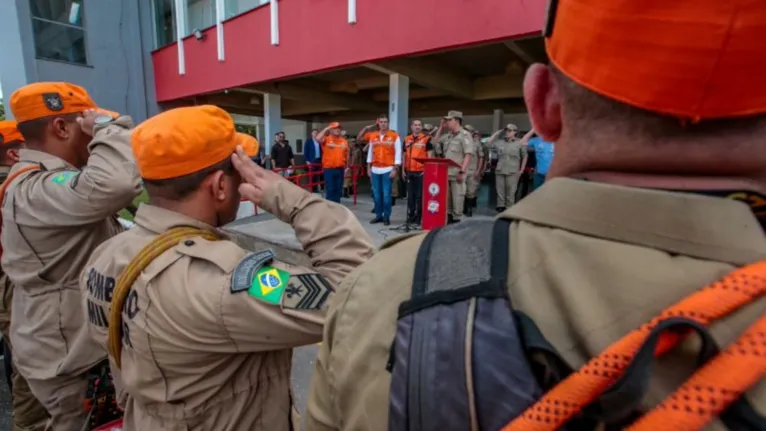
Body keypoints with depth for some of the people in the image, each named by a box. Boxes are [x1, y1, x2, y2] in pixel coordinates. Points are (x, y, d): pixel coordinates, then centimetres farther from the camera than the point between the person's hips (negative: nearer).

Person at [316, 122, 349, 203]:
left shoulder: (344, 141, 9)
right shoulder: (326, 139, -2)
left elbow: (347, 154, 14)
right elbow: (318, 139, -23)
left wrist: (347, 167, 13)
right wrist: (326, 129, -16)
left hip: (340, 169, 4)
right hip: (329, 169, -4)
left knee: (338, 190, 10)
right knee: (330, 190, -2)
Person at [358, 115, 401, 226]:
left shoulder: (394, 136, -1)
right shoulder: (372, 136, 9)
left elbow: (398, 153, -3)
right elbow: (370, 152, 15)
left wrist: (395, 169, -10)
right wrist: (368, 167, 11)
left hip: (388, 170, -4)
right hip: (375, 170, 4)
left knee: (386, 194, -3)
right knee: (376, 194, 6)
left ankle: (387, 217, 5)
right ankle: (378, 215, 16)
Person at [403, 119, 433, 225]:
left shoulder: (426, 139, -1)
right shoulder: (406, 139, 12)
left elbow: (430, 155, -3)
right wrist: (403, 169, 12)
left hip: (421, 172, -4)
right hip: (409, 172, 4)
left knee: (420, 195, -1)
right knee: (410, 195, 10)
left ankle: (418, 218, 8)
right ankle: (410, 217, 20)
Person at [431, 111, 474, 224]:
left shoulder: (465, 135, -5)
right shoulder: (448, 136, 16)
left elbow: (469, 154, -14)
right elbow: (436, 141, 30)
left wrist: (462, 171, -22)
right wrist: (441, 127, 17)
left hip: (457, 173, -7)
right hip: (446, 172, 7)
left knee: (457, 198, -3)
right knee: (446, 198, 11)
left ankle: (456, 220, 4)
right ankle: (448, 218, 19)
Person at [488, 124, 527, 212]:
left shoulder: (519, 143, 2)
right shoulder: (500, 142, 8)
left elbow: (525, 156, 6)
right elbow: (489, 143, 14)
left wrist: (521, 170, 1)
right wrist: (498, 132, 9)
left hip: (512, 172, -3)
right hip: (500, 171, 3)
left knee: (511, 193, 0)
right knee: (500, 192, 5)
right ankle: (500, 208, 12)